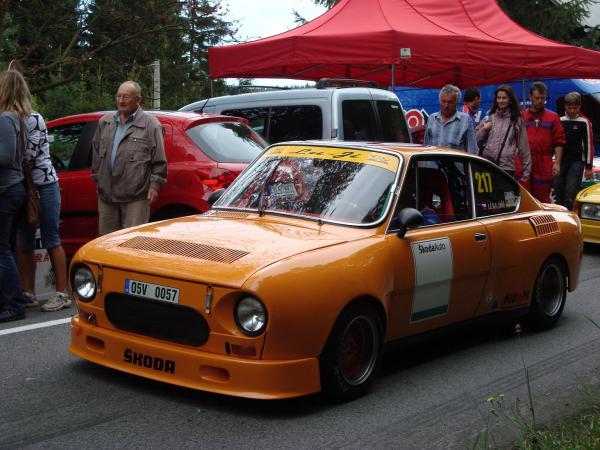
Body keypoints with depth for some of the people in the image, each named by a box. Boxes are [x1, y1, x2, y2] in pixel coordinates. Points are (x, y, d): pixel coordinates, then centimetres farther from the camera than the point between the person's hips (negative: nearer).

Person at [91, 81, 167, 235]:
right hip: (106, 194, 6)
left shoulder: (150, 125, -3)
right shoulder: (105, 122, 13)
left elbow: (159, 161, -4)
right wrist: (97, 178, 20)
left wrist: (155, 184, -9)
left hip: (136, 198, -5)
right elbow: (96, 153, 22)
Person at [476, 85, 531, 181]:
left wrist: (526, 171, 5)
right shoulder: (489, 118, 14)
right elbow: (476, 142, 14)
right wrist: (484, 129, -3)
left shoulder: (517, 121, 9)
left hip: (507, 168, -2)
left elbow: (524, 147, 8)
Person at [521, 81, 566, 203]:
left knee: (543, 201, 3)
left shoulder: (553, 117, 8)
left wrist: (557, 162, -5)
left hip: (544, 168, -1)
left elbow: (558, 143, 4)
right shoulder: (521, 117, 9)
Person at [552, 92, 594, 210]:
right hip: (561, 161, 4)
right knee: (557, 191, 3)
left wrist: (588, 166, -4)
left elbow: (589, 145, -2)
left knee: (570, 193, -11)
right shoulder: (559, 121, 9)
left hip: (577, 161, -4)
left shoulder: (584, 122, -2)